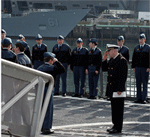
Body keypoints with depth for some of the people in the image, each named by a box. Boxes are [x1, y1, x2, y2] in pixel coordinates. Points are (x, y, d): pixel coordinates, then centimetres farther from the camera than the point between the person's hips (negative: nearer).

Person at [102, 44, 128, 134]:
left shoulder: (122, 60, -14)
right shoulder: (112, 60, 14)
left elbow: (123, 76, -18)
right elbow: (104, 69, 21)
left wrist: (120, 89, -20)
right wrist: (104, 59, 7)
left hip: (118, 89, -9)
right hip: (112, 89, 9)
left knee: (118, 109, -4)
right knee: (114, 108, 13)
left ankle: (118, 128, 0)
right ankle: (115, 125, 20)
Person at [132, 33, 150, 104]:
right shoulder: (136, 48, 12)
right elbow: (134, 58, 13)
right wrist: (133, 67, 6)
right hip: (137, 68, 4)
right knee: (138, 83, 4)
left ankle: (144, 99, 1)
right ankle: (138, 98, 9)